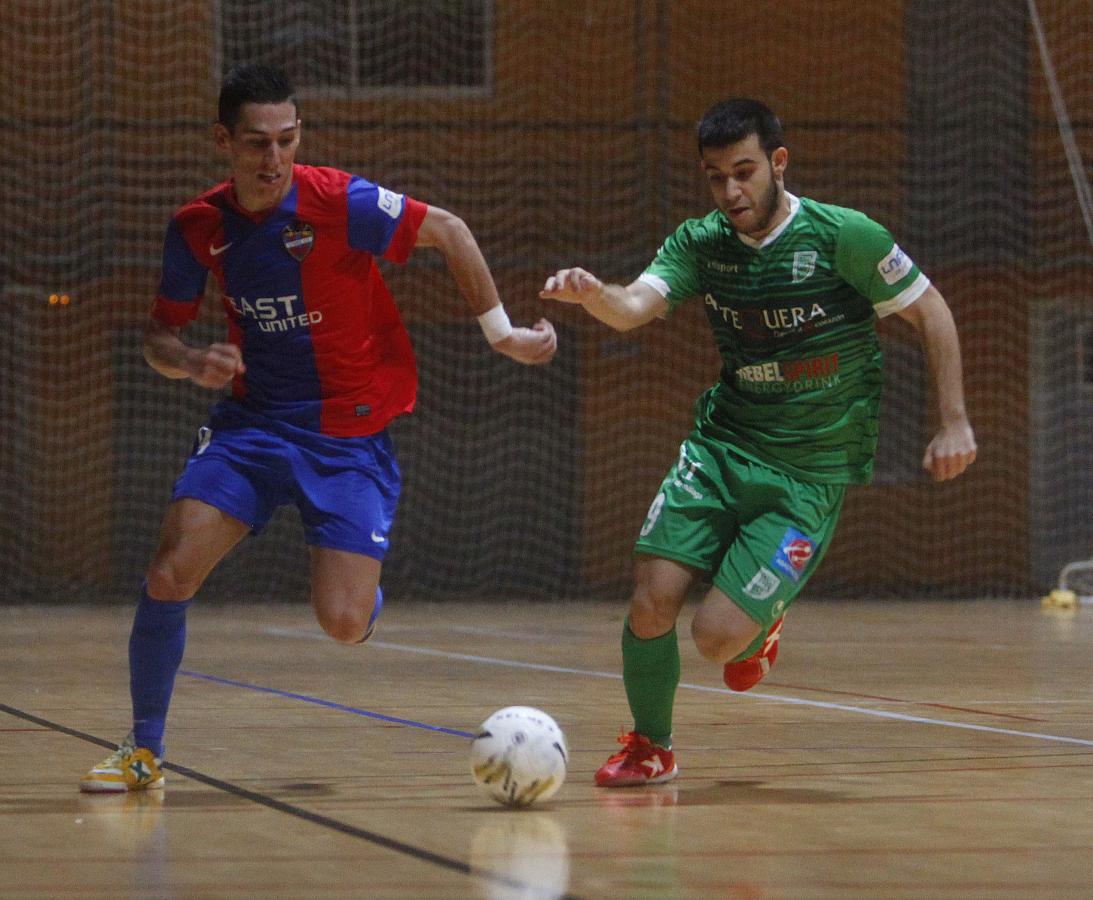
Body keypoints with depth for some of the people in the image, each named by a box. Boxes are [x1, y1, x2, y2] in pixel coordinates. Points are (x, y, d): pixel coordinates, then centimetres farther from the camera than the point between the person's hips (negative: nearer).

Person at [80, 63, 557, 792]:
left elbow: (448, 231, -4)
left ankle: (365, 592, 26)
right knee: (169, 576, -14)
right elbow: (160, 334, 8)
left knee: (343, 624, -14)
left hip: (350, 434, -3)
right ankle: (144, 752, 4)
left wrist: (501, 332, -1)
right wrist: (191, 362, -16)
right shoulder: (198, 228, -3)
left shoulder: (339, 202, -16)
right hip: (254, 420, 3)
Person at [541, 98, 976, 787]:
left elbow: (931, 311, -2)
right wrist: (592, 294, -38)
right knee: (652, 602, -12)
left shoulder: (844, 237, -11)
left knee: (717, 637, -14)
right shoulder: (701, 243, 1)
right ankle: (651, 749, 15)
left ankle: (760, 628, 25)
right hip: (720, 449, 4)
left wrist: (955, 422, -7)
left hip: (810, 477, -4)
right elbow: (636, 306, -15)